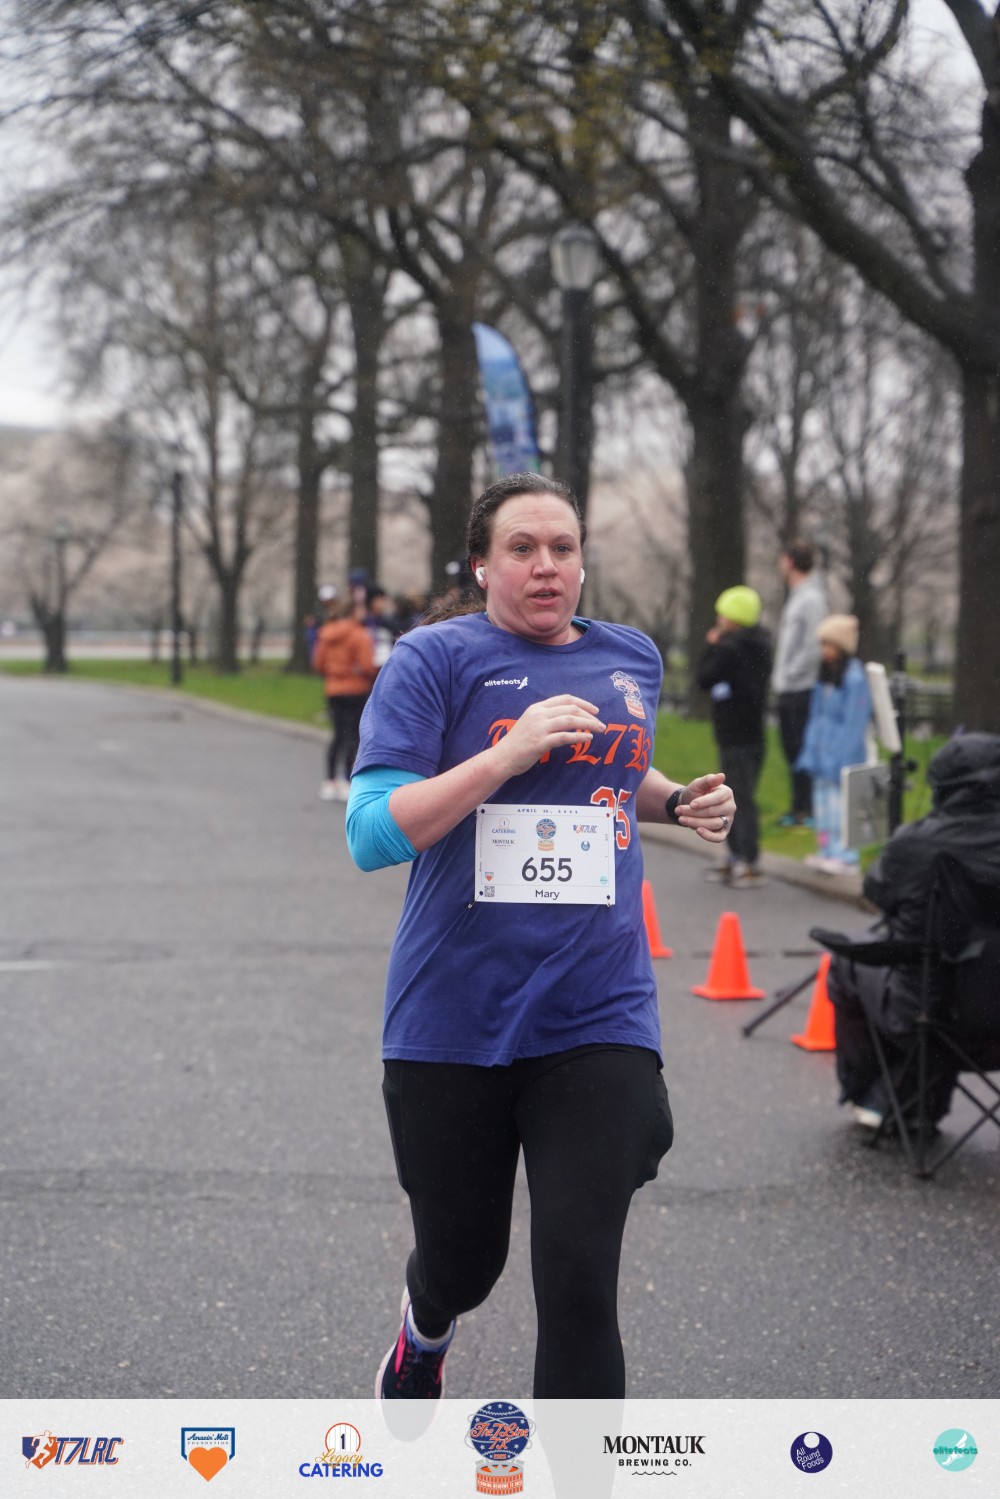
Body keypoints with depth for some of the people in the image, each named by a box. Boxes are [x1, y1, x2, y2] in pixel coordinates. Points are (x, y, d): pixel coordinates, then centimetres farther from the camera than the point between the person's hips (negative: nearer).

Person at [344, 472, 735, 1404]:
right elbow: (372, 834, -13)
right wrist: (509, 753, -22)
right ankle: (424, 1339, 52)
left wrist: (678, 802, 8)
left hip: (597, 1019, 2)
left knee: (579, 1281, -10)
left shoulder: (632, 659, 10)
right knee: (461, 1259, 15)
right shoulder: (436, 659, -5)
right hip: (455, 1021, -2)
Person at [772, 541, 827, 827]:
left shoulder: (811, 599, -13)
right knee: (791, 749, 13)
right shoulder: (795, 597, 17)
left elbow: (814, 646, -20)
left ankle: (809, 809, -5)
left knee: (802, 748, -8)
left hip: (801, 688, -10)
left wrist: (792, 673, -16)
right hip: (786, 689, 10)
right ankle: (799, 806, 19)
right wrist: (780, 676, 15)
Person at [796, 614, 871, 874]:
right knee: (823, 801, 11)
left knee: (841, 802, -6)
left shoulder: (854, 679, -15)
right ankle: (828, 851, 19)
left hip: (843, 755, -9)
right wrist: (810, 751, 13)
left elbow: (854, 724, -16)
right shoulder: (825, 677, 11)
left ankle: (845, 856, 0)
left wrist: (839, 758, -18)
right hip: (823, 753, 9)